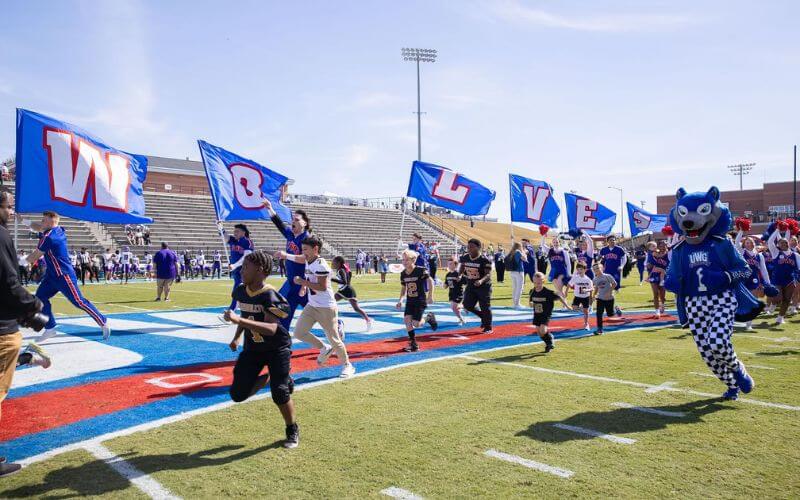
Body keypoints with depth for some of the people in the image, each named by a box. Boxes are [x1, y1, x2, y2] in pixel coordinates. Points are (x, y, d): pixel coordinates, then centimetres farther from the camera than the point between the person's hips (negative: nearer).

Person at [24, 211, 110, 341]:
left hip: (63, 276, -10)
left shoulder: (49, 237, -20)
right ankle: (50, 329, 10)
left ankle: (103, 323, 1)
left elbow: (34, 257, -12)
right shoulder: (58, 229, 5)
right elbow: (38, 227, 19)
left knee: (79, 302, -7)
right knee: (40, 297, 5)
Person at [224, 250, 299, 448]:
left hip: (277, 348, -6)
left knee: (279, 393, -9)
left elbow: (271, 329, -39)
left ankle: (293, 431, 17)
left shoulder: (269, 295, -26)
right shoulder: (240, 291, -5)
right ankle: (267, 378, 26)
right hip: (253, 348, 6)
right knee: (238, 394, -2)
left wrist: (239, 320, -45)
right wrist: (236, 338, 9)